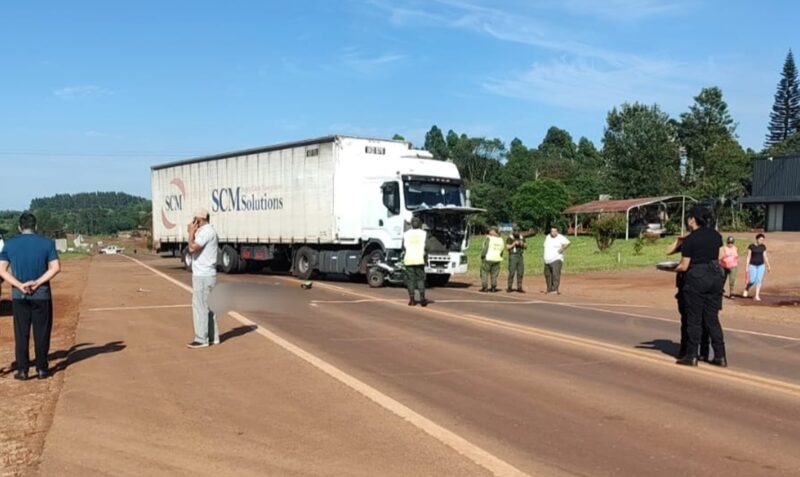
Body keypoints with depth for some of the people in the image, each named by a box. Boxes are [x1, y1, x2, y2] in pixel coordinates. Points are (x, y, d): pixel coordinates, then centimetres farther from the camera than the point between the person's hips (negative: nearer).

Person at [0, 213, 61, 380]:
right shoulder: (47, 243, -2)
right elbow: (56, 267, -10)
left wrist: (20, 285, -11)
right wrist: (37, 283, -12)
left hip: (19, 295, 1)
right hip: (42, 294, -1)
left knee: (21, 334, 8)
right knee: (41, 333, 7)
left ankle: (22, 370, 9)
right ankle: (42, 369, 12)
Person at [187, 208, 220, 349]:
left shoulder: (205, 232, -16)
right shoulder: (209, 231, 17)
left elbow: (192, 248, -25)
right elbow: (196, 249, 20)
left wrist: (191, 233, -12)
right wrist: (193, 233, 13)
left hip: (203, 276, -10)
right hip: (206, 275, 10)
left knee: (200, 306, -6)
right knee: (208, 306, 14)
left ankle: (201, 339, -3)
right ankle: (213, 337, 19)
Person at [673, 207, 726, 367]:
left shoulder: (689, 240, -12)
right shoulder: (716, 235, 6)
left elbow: (683, 267, -10)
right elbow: (718, 256, 15)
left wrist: (673, 269, 9)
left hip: (697, 278, -5)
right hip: (715, 276, 6)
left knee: (694, 319, 4)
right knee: (712, 318, 11)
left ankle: (691, 356, 9)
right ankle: (720, 356, 11)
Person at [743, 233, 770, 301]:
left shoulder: (763, 247, 3)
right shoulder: (751, 246, -7)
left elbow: (765, 257, 9)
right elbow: (748, 257, -6)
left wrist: (768, 266, 7)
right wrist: (747, 267, -8)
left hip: (761, 265, 3)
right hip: (753, 265, -3)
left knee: (759, 280, -2)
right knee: (752, 280, -7)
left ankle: (757, 296, 2)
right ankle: (746, 289, 23)